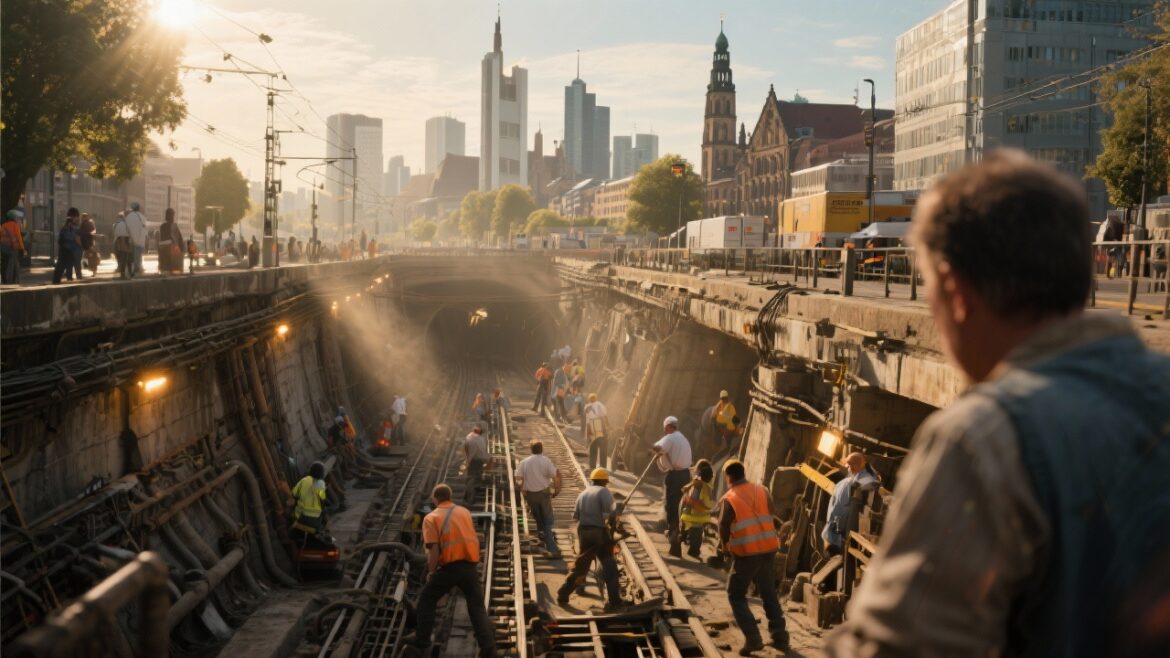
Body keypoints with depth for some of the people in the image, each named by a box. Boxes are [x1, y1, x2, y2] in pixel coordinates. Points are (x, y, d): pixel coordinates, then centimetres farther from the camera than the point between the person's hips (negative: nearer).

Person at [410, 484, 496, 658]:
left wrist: (431, 572, 2)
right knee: (477, 606, 11)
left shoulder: (431, 517, -3)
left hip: (449, 567, -4)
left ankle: (422, 640, 23)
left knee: (426, 599, 19)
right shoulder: (465, 512, 13)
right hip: (470, 566, 4)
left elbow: (434, 550, -10)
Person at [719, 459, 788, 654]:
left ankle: (753, 638, -3)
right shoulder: (763, 491, 6)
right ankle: (780, 637, 19)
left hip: (746, 553, -5)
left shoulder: (729, 500, -7)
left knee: (736, 596, 9)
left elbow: (724, 529, -5)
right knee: (769, 593, 20)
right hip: (768, 549, 5)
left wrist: (725, 545, 14)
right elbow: (770, 517, 8)